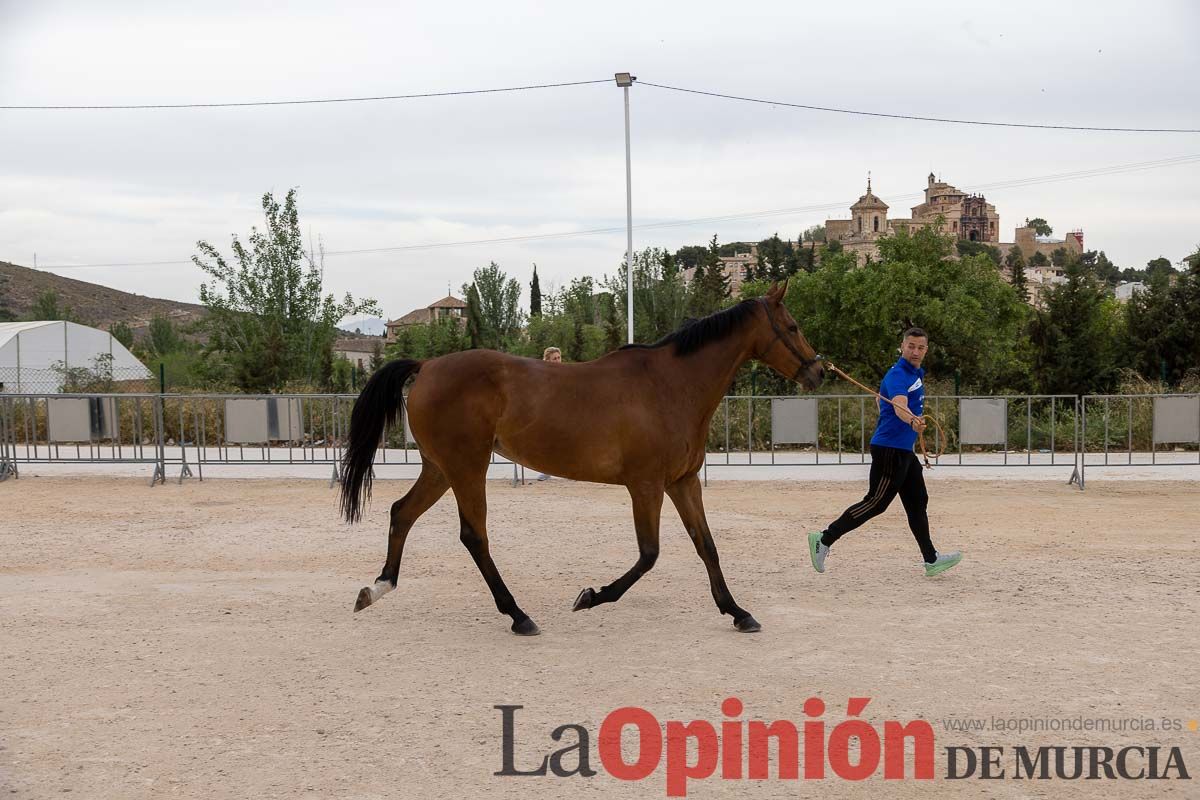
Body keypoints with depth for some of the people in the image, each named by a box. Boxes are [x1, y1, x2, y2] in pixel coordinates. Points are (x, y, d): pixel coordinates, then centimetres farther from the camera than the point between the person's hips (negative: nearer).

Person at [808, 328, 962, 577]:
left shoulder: (917, 374, 13)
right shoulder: (898, 375, -19)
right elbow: (899, 406, -40)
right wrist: (913, 421, -59)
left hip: (904, 451, 10)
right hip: (890, 450, -10)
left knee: (917, 503, 12)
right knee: (875, 503, -10)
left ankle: (931, 560, 19)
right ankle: (824, 539, -5)